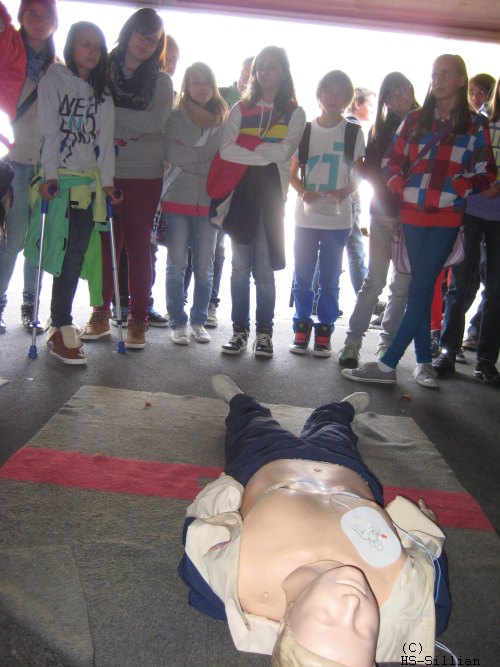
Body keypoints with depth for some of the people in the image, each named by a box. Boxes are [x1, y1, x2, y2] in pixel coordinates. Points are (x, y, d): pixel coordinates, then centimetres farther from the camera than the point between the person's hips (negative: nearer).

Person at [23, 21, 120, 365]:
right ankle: (62, 330, -3)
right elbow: (50, 131, -6)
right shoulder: (54, 80, 3)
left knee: (77, 255, 1)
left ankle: (61, 324, 12)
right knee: (65, 253, -9)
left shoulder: (102, 92, 17)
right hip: (61, 178, -4)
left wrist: (107, 180, 0)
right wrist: (50, 175, -14)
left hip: (90, 182, 4)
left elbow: (105, 137, 9)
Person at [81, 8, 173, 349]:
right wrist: (132, 128, -10)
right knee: (105, 243, 3)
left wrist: (111, 114, -11)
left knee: (139, 245, 2)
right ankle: (101, 313, 15)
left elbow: (155, 123, -9)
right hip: (106, 171, 1)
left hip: (145, 175, -1)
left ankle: (138, 319, 9)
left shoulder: (161, 81, 8)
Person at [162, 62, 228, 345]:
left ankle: (199, 321, 18)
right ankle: (178, 322, 11)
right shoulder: (175, 117, 4)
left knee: (205, 267, 5)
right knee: (177, 265, 2)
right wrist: (207, 154, -6)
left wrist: (189, 157, -5)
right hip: (178, 200, -1)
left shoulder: (224, 120, 9)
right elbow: (172, 155, -7)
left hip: (209, 202, 2)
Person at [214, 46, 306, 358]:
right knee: (240, 267, 4)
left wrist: (248, 149, -6)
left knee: (264, 268, -2)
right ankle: (240, 330, 12)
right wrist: (265, 155, -11)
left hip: (271, 194, -2)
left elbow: (284, 151, -9)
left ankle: (264, 332, 9)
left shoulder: (295, 113, 8)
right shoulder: (241, 109, 11)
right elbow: (226, 149, -4)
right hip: (241, 191, 2)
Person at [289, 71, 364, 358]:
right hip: (306, 216, 1)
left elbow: (358, 177, 5)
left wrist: (342, 193, -17)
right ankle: (302, 329, 16)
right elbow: (292, 171, 8)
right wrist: (303, 192, -13)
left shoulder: (354, 133, 3)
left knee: (330, 279, 4)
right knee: (302, 277, 5)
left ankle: (324, 332, 13)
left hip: (337, 218, -1)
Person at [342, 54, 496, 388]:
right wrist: (401, 188, -2)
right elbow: (393, 160, 16)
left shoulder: (476, 126, 6)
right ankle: (425, 361, 16)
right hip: (413, 214, 3)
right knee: (421, 288, 7)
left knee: (420, 289, -8)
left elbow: (486, 174, 6)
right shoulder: (415, 120, 13)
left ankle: (387, 364, -8)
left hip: (446, 218, -3)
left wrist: (456, 190, -11)